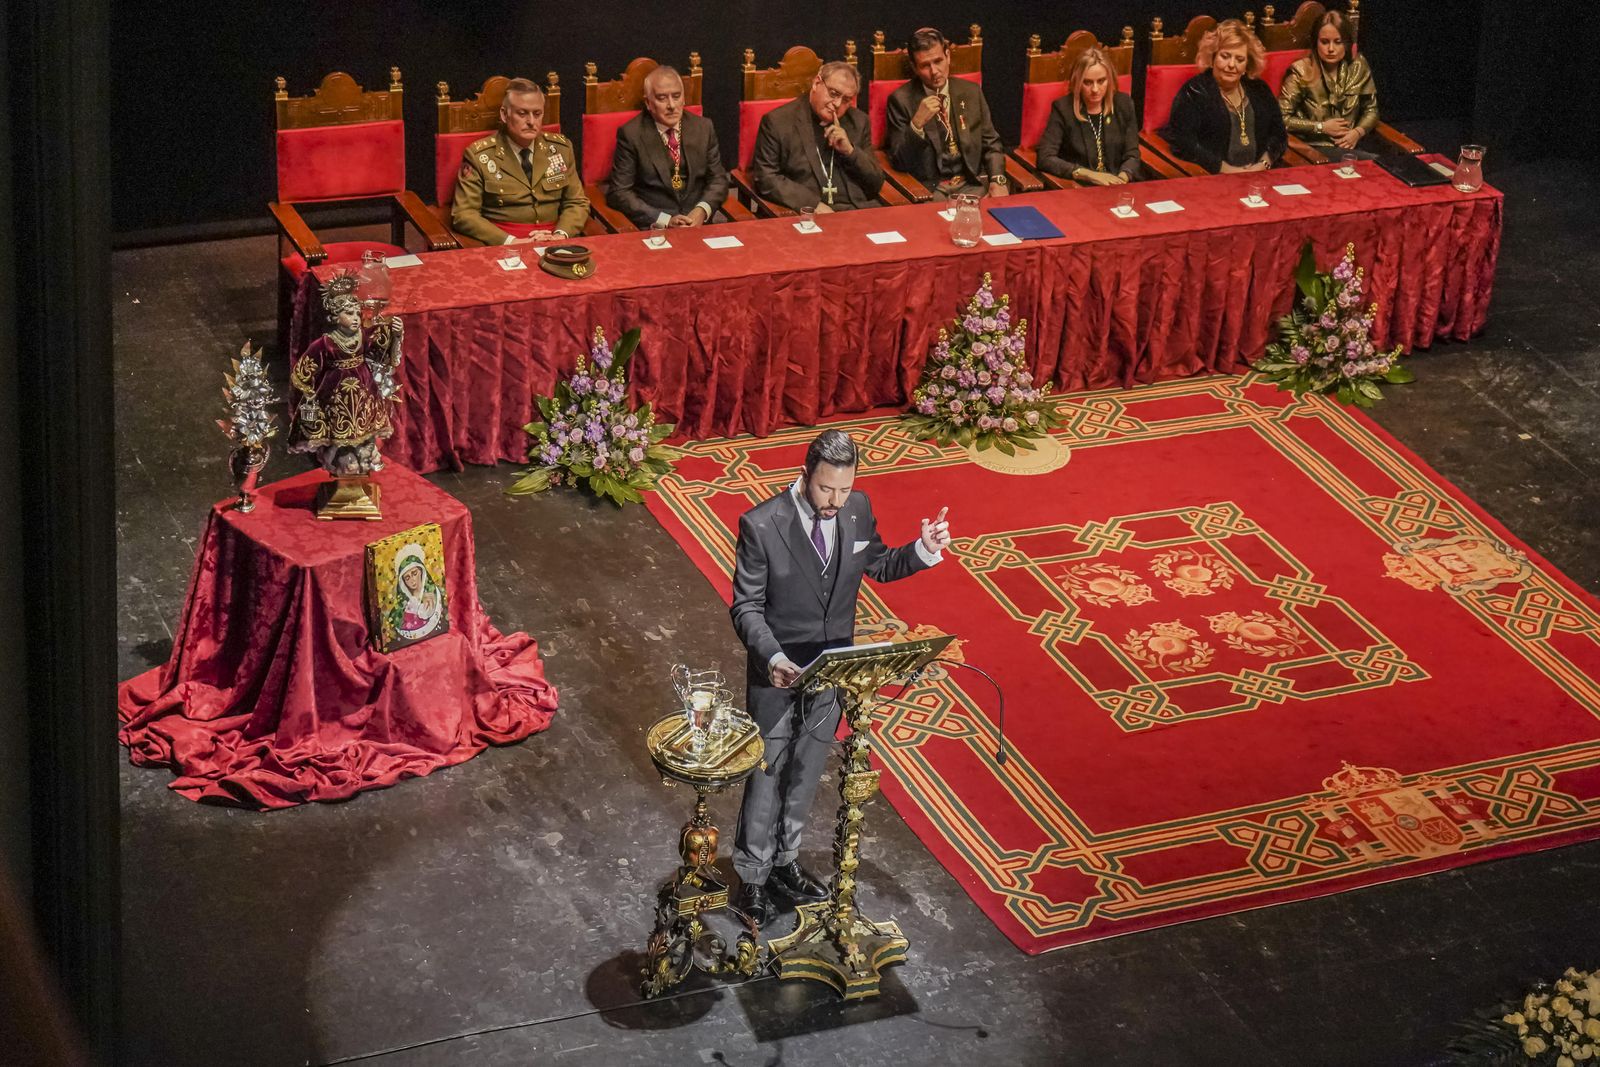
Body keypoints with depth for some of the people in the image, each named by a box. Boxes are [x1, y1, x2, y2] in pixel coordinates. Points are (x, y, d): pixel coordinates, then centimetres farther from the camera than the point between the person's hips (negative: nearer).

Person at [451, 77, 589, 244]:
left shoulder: (561, 148, 12)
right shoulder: (478, 155, 1)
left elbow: (577, 202, 15)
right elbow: (463, 215, -3)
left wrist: (561, 235, -6)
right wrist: (512, 242, -16)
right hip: (501, 246, -3)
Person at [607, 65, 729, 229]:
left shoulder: (703, 128, 9)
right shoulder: (631, 134, -1)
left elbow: (718, 180, 14)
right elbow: (619, 192, -3)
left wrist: (702, 210, -7)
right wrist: (665, 220, -13)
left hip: (698, 223, 3)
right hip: (651, 229, -3)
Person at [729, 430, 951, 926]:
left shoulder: (857, 509, -8)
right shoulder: (761, 525, -23)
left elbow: (879, 566, 10)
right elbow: (746, 607, -18)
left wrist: (924, 550, -9)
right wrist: (772, 657, -35)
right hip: (779, 674, -4)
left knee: (806, 773, 20)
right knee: (767, 776, 10)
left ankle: (785, 861, 39)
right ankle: (752, 877, 26)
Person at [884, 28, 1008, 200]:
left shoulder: (971, 92, 10)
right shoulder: (901, 100, 0)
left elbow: (991, 144, 15)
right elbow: (899, 161, -5)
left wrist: (997, 180, -5)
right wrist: (917, 123, -21)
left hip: (971, 185, 3)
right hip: (927, 188, -3)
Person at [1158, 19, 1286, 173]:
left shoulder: (1258, 89, 16)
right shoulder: (1194, 91, 0)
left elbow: (1278, 133, 16)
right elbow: (1183, 143, -11)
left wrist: (1263, 164, -4)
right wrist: (1228, 170, -14)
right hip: (1211, 181, -4)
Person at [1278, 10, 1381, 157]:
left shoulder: (1358, 67, 5)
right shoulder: (1301, 71, -7)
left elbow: (1371, 110, 14)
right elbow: (1281, 118, -7)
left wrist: (1358, 132, -6)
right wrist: (1322, 127, -10)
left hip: (1350, 147, 5)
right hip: (1312, 148, -5)